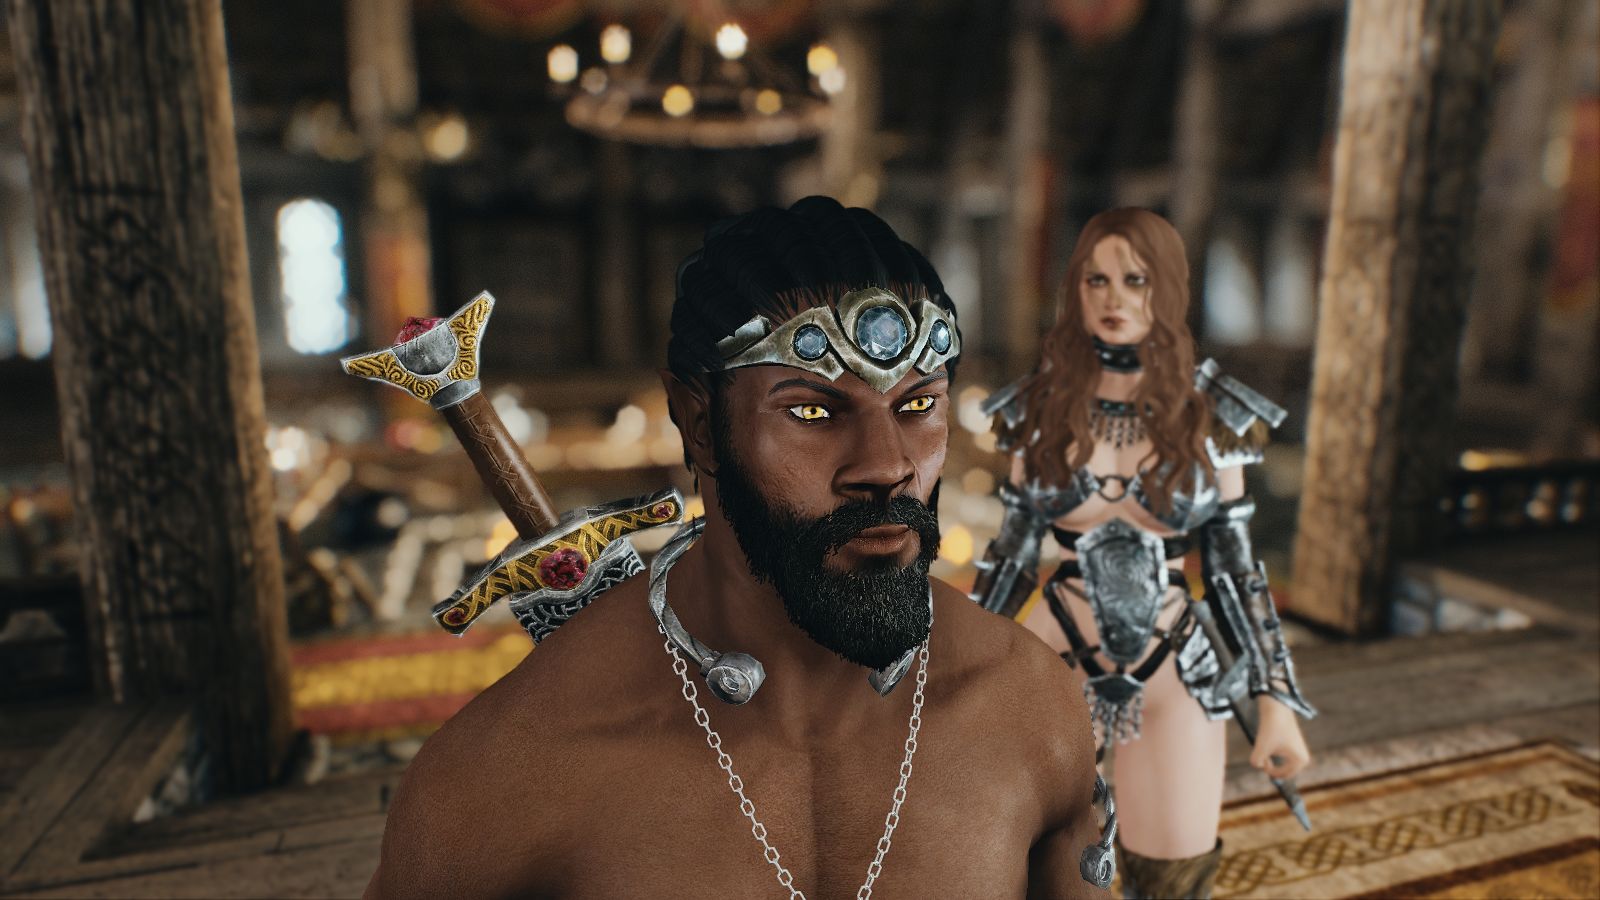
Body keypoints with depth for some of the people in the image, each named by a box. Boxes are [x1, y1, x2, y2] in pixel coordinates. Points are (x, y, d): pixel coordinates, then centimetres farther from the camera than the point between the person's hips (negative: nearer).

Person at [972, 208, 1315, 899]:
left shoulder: (1212, 416, -4)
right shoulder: (1041, 406, -3)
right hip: (1054, 664, 0)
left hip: (1175, 680, 0)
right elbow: (1012, 554, 3)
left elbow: (1234, 566, 1)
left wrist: (1275, 701, 0)